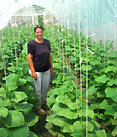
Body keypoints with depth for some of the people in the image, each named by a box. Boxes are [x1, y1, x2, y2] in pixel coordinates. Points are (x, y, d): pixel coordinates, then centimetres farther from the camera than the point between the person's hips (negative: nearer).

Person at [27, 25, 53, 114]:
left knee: (46, 87, 17)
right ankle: (38, 107, 25)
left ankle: (43, 102, 41)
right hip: (37, 70, -5)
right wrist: (33, 72, -16)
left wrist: (51, 67, 10)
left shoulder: (47, 42, 3)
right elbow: (30, 58, -13)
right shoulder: (31, 43, -13)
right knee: (37, 89, 6)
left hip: (46, 70, 5)